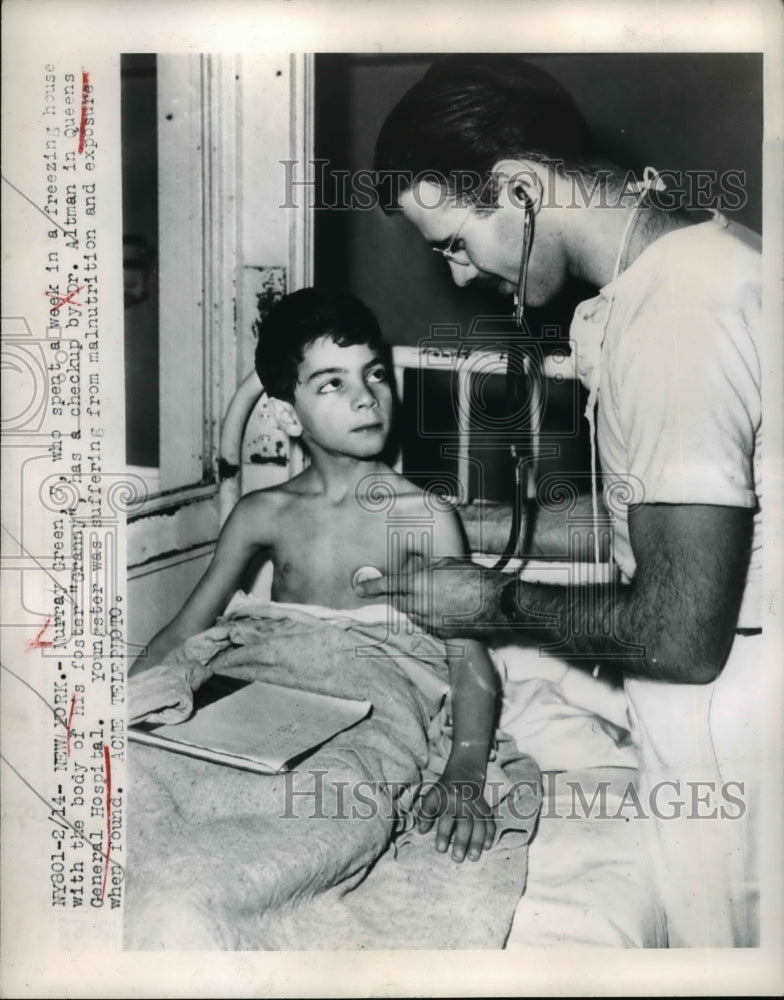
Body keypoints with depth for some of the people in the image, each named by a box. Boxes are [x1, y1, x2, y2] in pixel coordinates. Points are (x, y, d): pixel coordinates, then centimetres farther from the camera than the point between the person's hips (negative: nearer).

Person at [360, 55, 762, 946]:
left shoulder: (673, 313, -27)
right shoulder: (693, 254, 5)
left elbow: (679, 634, -27)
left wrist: (498, 604, -11)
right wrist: (517, 529, 9)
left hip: (722, 720, -9)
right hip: (719, 699, 9)